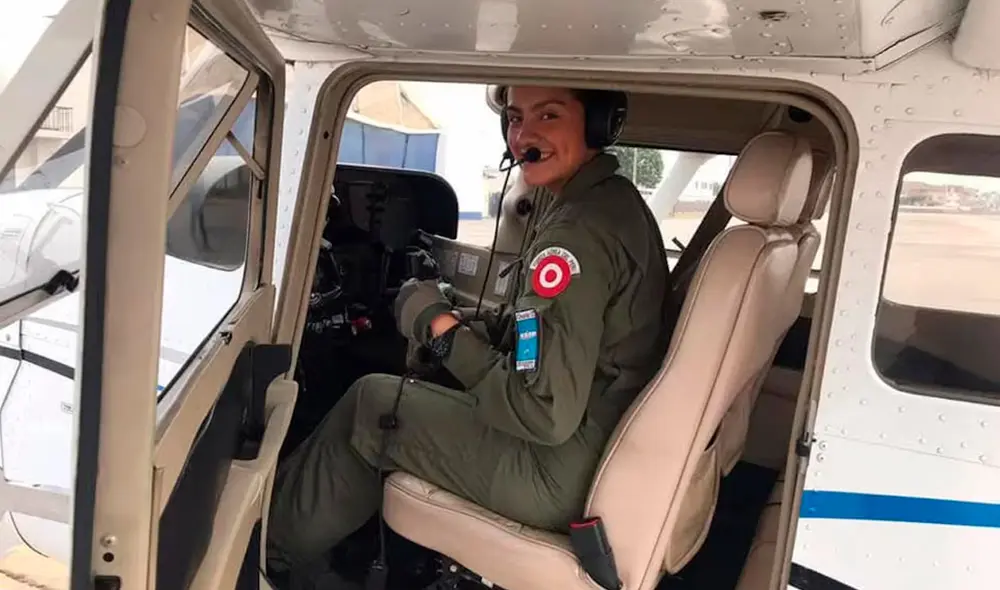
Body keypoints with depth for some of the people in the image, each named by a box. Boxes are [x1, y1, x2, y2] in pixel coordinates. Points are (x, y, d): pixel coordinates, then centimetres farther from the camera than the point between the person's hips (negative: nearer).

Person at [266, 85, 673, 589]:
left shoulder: (578, 232, -25)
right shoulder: (613, 199, 7)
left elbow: (547, 415, -27)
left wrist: (442, 330, -16)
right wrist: (471, 332, 3)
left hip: (563, 475, -9)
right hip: (607, 445, 9)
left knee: (369, 405, 3)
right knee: (400, 391, 18)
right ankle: (285, 506, 33)